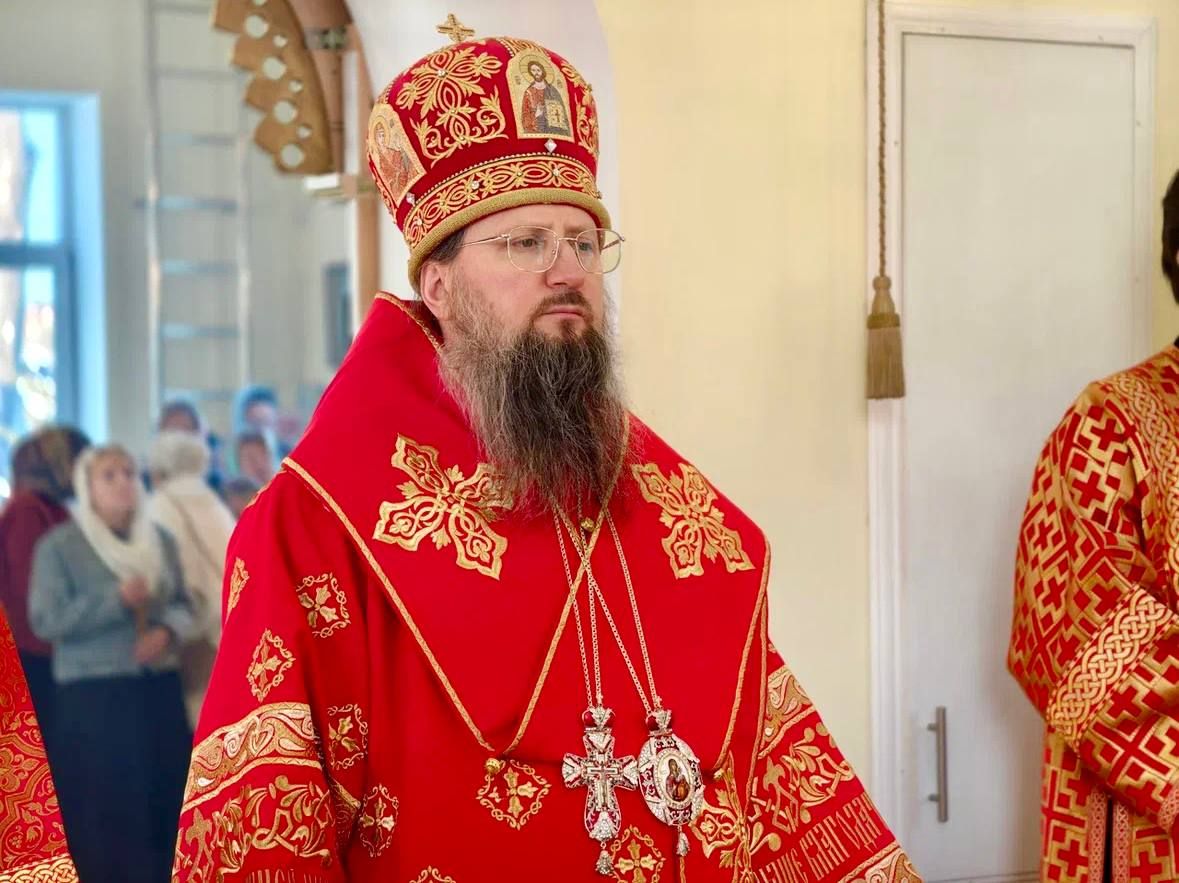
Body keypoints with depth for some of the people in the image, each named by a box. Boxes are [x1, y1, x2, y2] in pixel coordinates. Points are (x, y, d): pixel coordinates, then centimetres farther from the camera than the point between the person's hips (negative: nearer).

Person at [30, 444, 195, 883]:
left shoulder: (160, 540, 11)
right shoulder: (59, 545, -3)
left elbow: (183, 604, 14)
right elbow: (45, 619, -11)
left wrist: (168, 631, -9)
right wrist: (116, 600, -18)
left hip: (159, 687, 4)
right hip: (93, 695, -4)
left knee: (167, 795, 2)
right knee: (107, 805, -4)